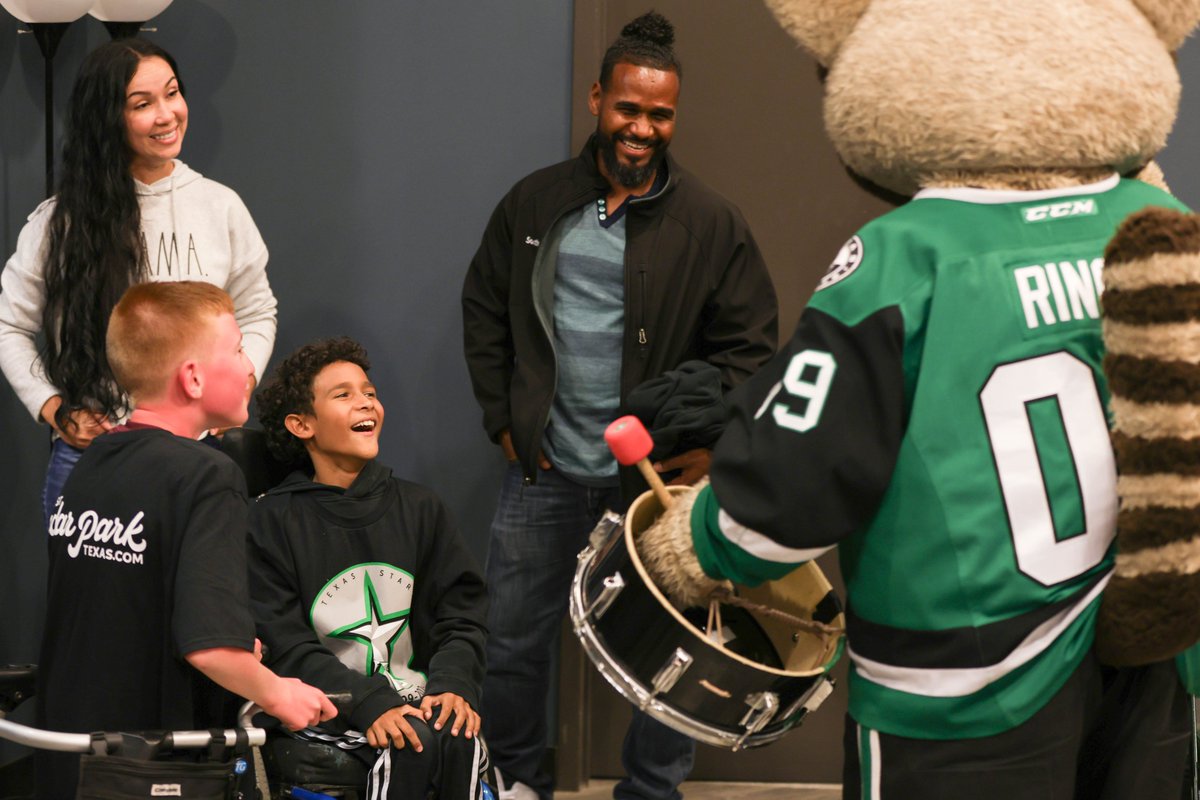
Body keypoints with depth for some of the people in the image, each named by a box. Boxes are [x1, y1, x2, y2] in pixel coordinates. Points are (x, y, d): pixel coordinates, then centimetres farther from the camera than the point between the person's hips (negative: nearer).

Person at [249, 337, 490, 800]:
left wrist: (453, 684, -13)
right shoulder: (271, 523, 0)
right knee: (410, 743, -32)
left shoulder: (418, 508, 13)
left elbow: (462, 615, 9)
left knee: (458, 737, -30)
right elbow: (286, 649, -8)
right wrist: (372, 705, -22)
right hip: (327, 709, -3)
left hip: (416, 695, 4)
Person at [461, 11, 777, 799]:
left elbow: (749, 344, -3)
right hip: (545, 470, 2)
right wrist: (504, 418, 5)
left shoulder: (711, 223, -6)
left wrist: (708, 438, -13)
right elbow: (485, 312, 12)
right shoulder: (535, 203, 3)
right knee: (511, 639, 10)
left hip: (659, 476, -2)